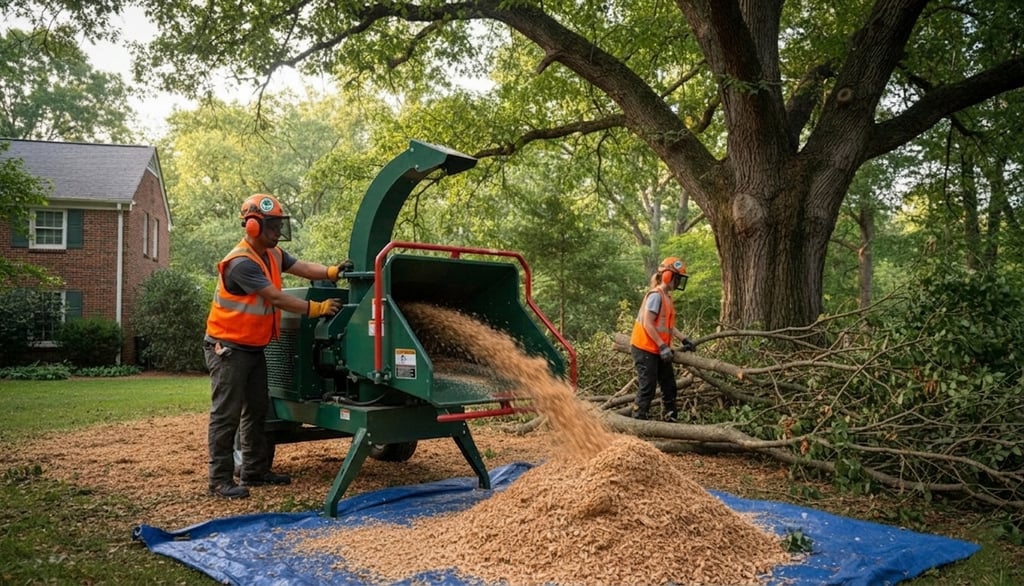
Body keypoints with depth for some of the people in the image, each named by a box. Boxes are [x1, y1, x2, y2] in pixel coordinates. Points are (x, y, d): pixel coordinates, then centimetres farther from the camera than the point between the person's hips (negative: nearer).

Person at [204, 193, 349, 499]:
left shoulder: (273, 255, 6)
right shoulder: (241, 262, -24)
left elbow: (303, 267, -2)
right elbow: (276, 297, -26)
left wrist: (331, 272, -21)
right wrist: (317, 308, -23)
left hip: (254, 348, 10)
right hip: (228, 348, -10)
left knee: (257, 410, 15)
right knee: (227, 414, -6)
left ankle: (255, 471, 24)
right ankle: (220, 480, 1)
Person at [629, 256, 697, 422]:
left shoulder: (666, 296, 12)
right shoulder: (656, 295, -17)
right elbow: (647, 324, -21)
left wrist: (683, 339, 10)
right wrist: (663, 346, -21)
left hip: (656, 350, 10)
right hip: (645, 349, -10)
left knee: (669, 386, 14)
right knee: (647, 388, -7)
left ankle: (670, 420, 24)